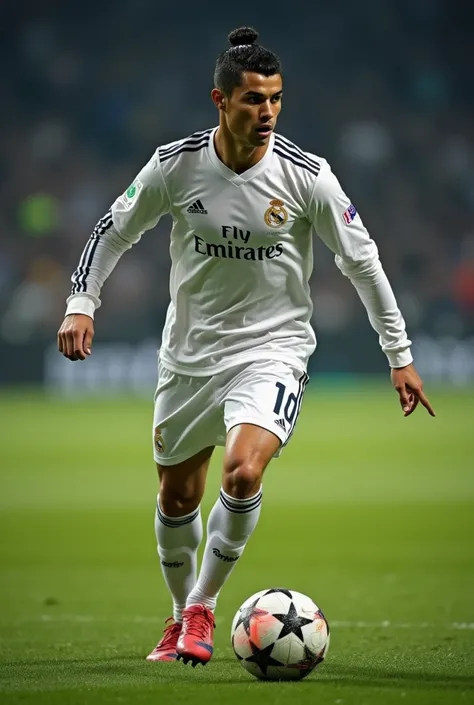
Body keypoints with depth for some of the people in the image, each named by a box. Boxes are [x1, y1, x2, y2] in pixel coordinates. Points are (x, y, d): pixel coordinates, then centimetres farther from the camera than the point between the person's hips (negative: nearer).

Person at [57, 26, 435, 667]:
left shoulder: (307, 175, -13)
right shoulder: (175, 166, -10)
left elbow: (362, 261, -2)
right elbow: (114, 230, 6)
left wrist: (400, 356, 0)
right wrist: (81, 304, -4)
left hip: (272, 350, -3)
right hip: (189, 352, 3)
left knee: (244, 473, -26)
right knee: (176, 497, 12)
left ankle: (203, 609, -5)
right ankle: (181, 615, 38)